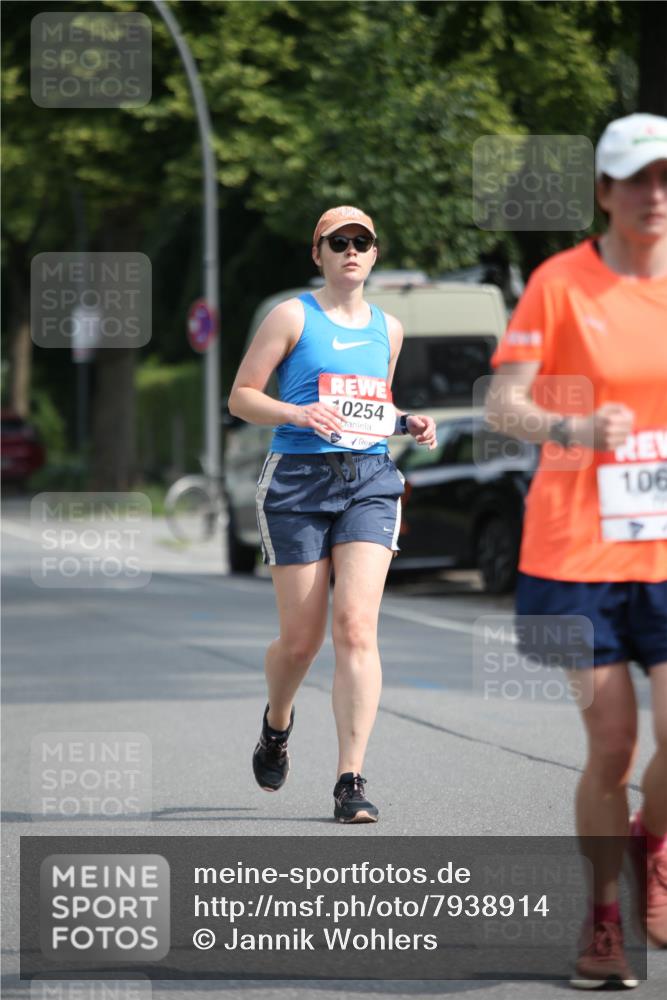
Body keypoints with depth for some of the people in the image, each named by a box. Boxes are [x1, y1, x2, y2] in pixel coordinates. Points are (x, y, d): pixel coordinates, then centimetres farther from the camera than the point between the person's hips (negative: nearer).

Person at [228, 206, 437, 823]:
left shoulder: (387, 328, 16)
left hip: (370, 479, 3)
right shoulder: (294, 316, 2)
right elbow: (241, 396, 0)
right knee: (301, 638, 1)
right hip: (299, 477, -2)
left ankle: (351, 781, -15)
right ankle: (277, 722, 36)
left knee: (356, 625, -14)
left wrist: (408, 424, 9)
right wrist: (299, 413, -17)